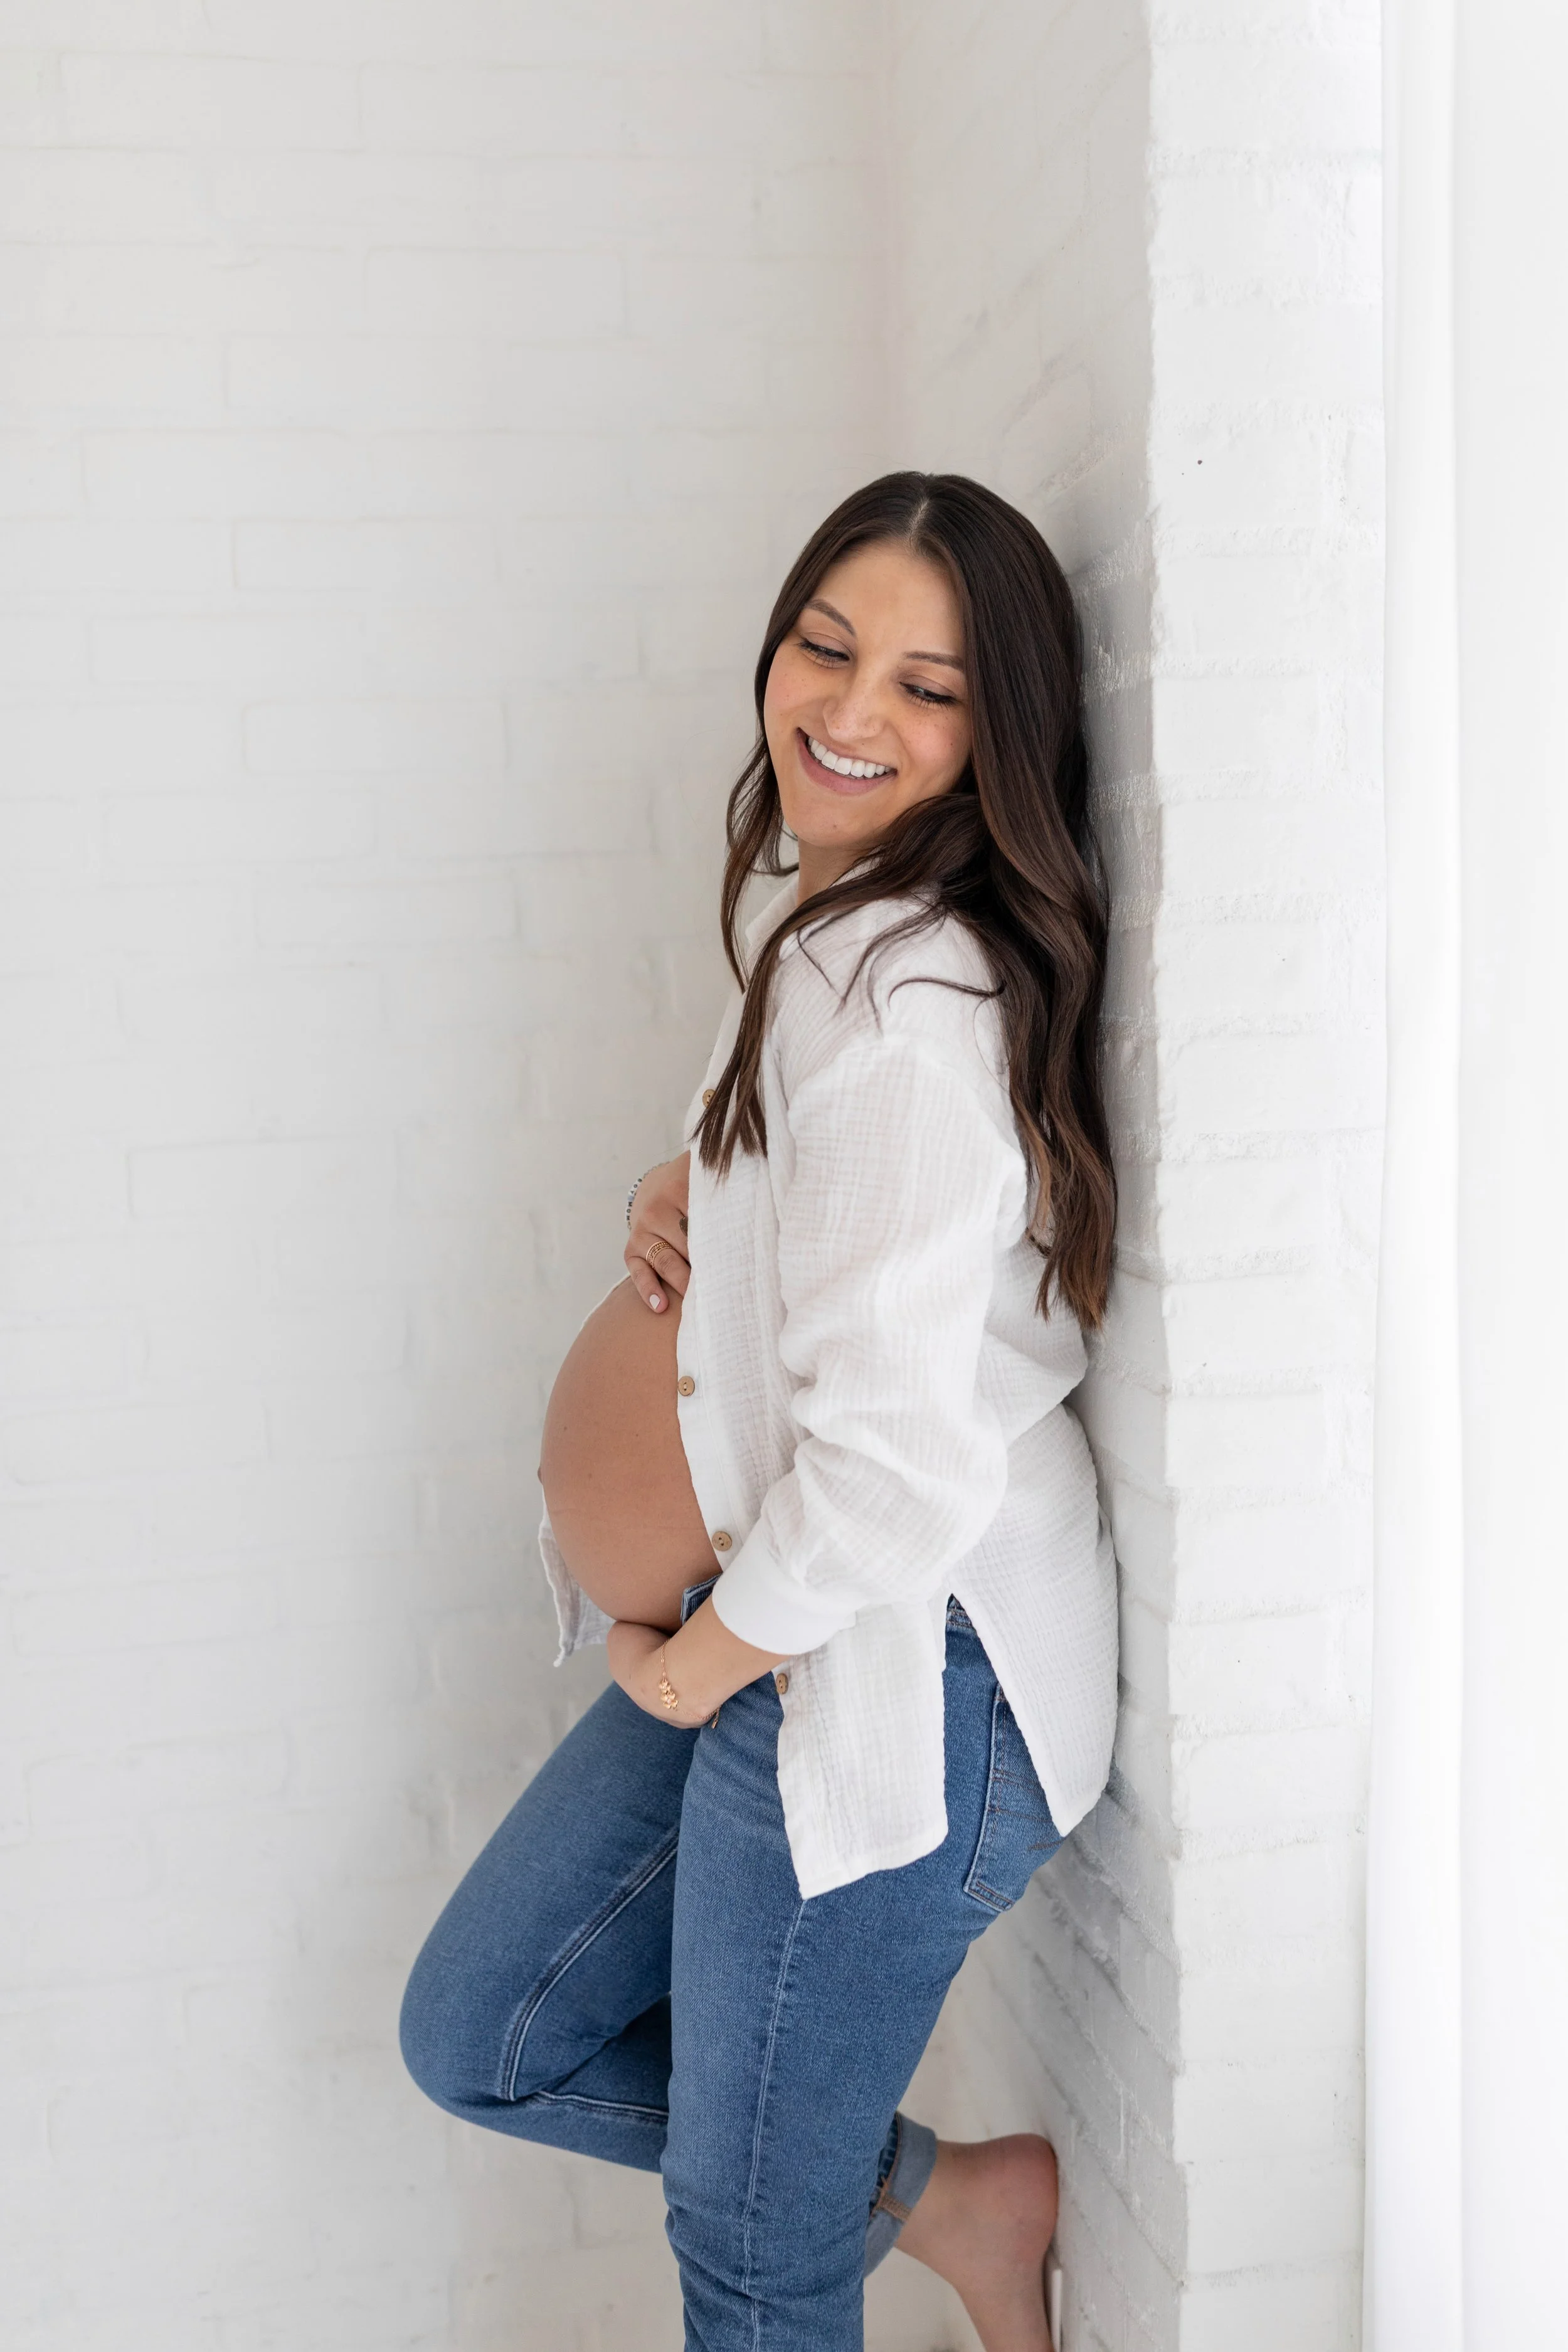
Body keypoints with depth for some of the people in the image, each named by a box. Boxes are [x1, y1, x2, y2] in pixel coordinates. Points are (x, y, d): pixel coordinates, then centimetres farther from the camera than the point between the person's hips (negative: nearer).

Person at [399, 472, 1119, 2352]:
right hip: (769, 1620, 10)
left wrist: (692, 1665, -12)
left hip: (896, 1670, -10)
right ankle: (942, 2200, 28)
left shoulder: (917, 994, -24)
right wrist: (682, 1205, 1)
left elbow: (901, 1469, -30)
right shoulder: (817, 920, 8)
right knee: (478, 2036, 19)